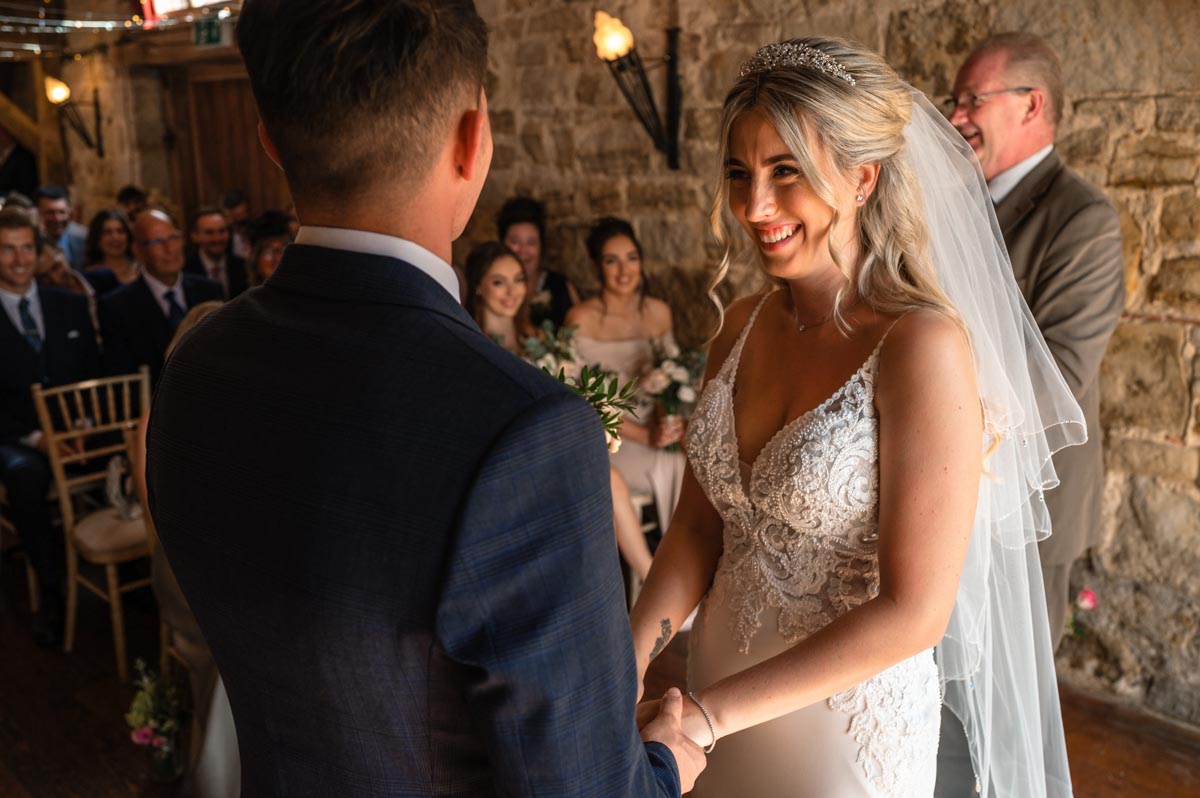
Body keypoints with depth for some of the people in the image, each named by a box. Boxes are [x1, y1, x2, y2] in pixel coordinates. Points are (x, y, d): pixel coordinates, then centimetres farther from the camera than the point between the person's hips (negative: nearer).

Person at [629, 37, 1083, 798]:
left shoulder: (922, 344, -21)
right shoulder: (744, 324, -3)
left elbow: (914, 612, -21)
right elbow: (698, 523, 0)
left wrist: (709, 713, -21)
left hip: (847, 727, -5)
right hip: (722, 707, 6)